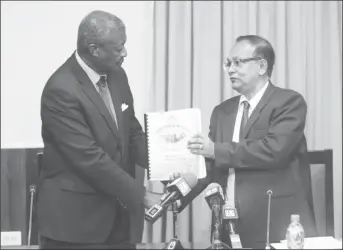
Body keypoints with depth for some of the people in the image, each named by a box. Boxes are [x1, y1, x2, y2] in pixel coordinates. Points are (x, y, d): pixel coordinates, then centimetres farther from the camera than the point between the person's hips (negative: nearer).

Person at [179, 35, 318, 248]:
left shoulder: (289, 101, -4)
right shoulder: (222, 111, 14)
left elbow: (273, 149, -20)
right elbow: (209, 165, 11)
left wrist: (217, 150, -16)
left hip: (277, 226, -5)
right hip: (228, 225, 5)